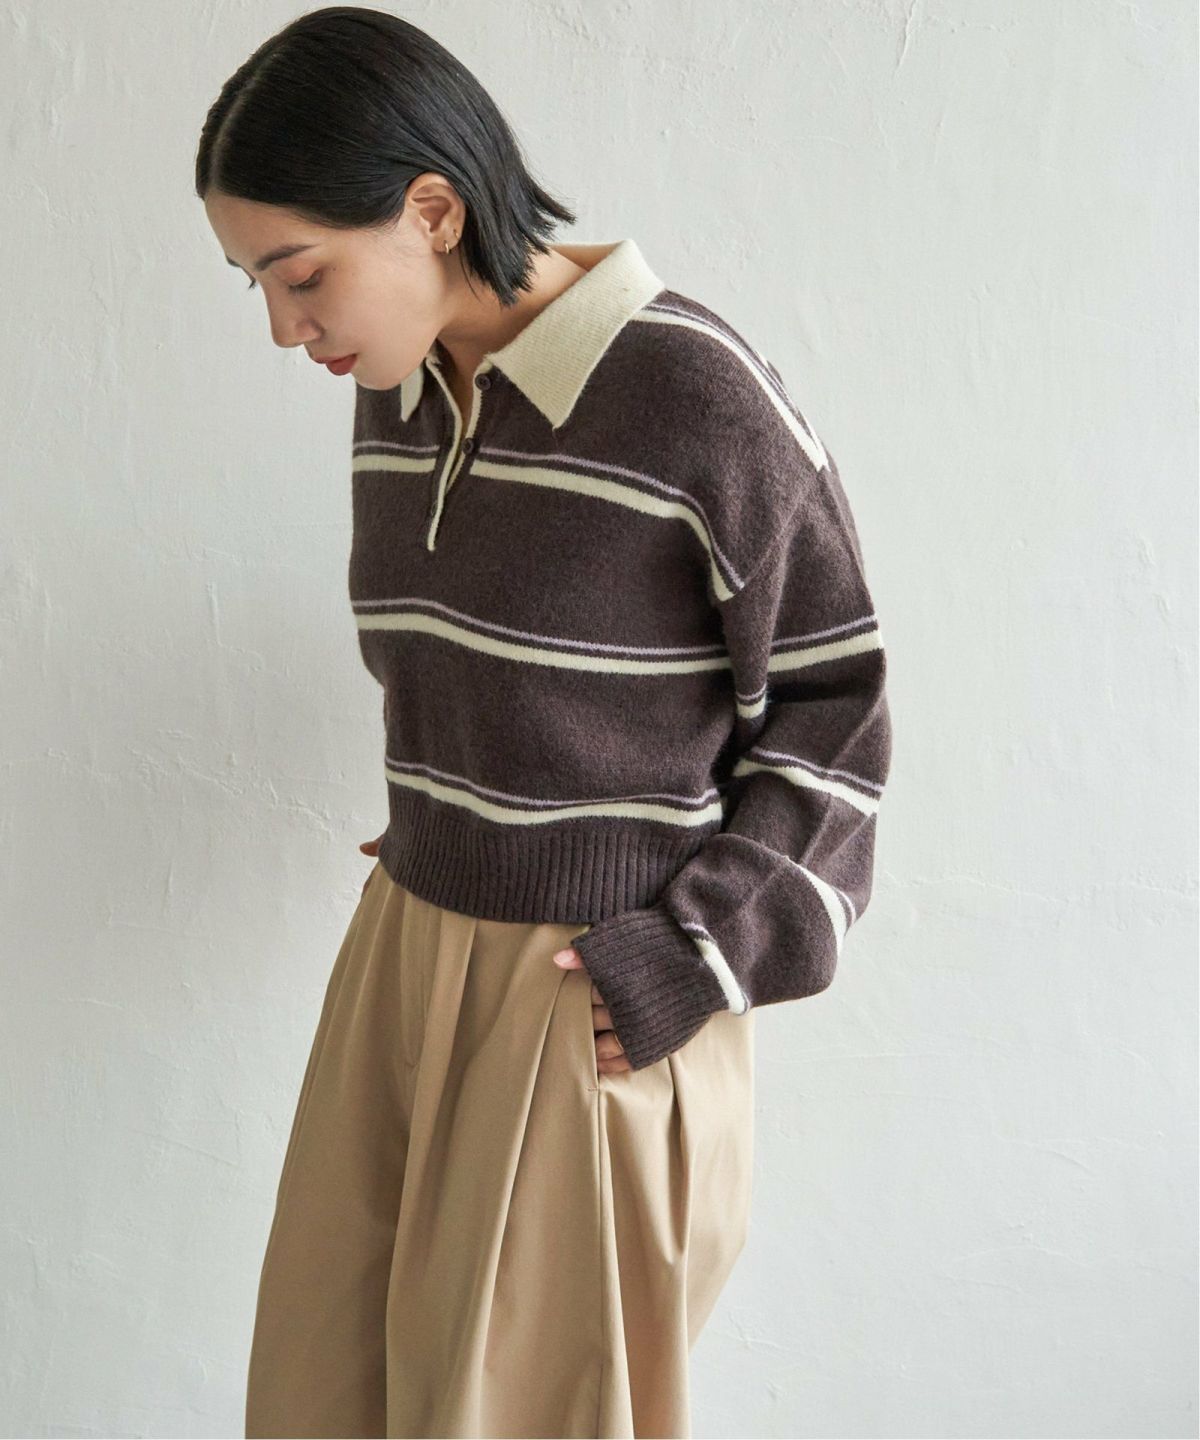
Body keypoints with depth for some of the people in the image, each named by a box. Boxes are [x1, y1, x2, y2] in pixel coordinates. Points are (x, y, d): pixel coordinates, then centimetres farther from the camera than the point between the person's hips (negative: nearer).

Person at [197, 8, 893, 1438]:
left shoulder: (697, 392, -18)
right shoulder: (399, 395, 4)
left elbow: (831, 696, -10)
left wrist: (697, 955, -14)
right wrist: (441, 832, 8)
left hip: (596, 997, -7)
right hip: (405, 947, 7)